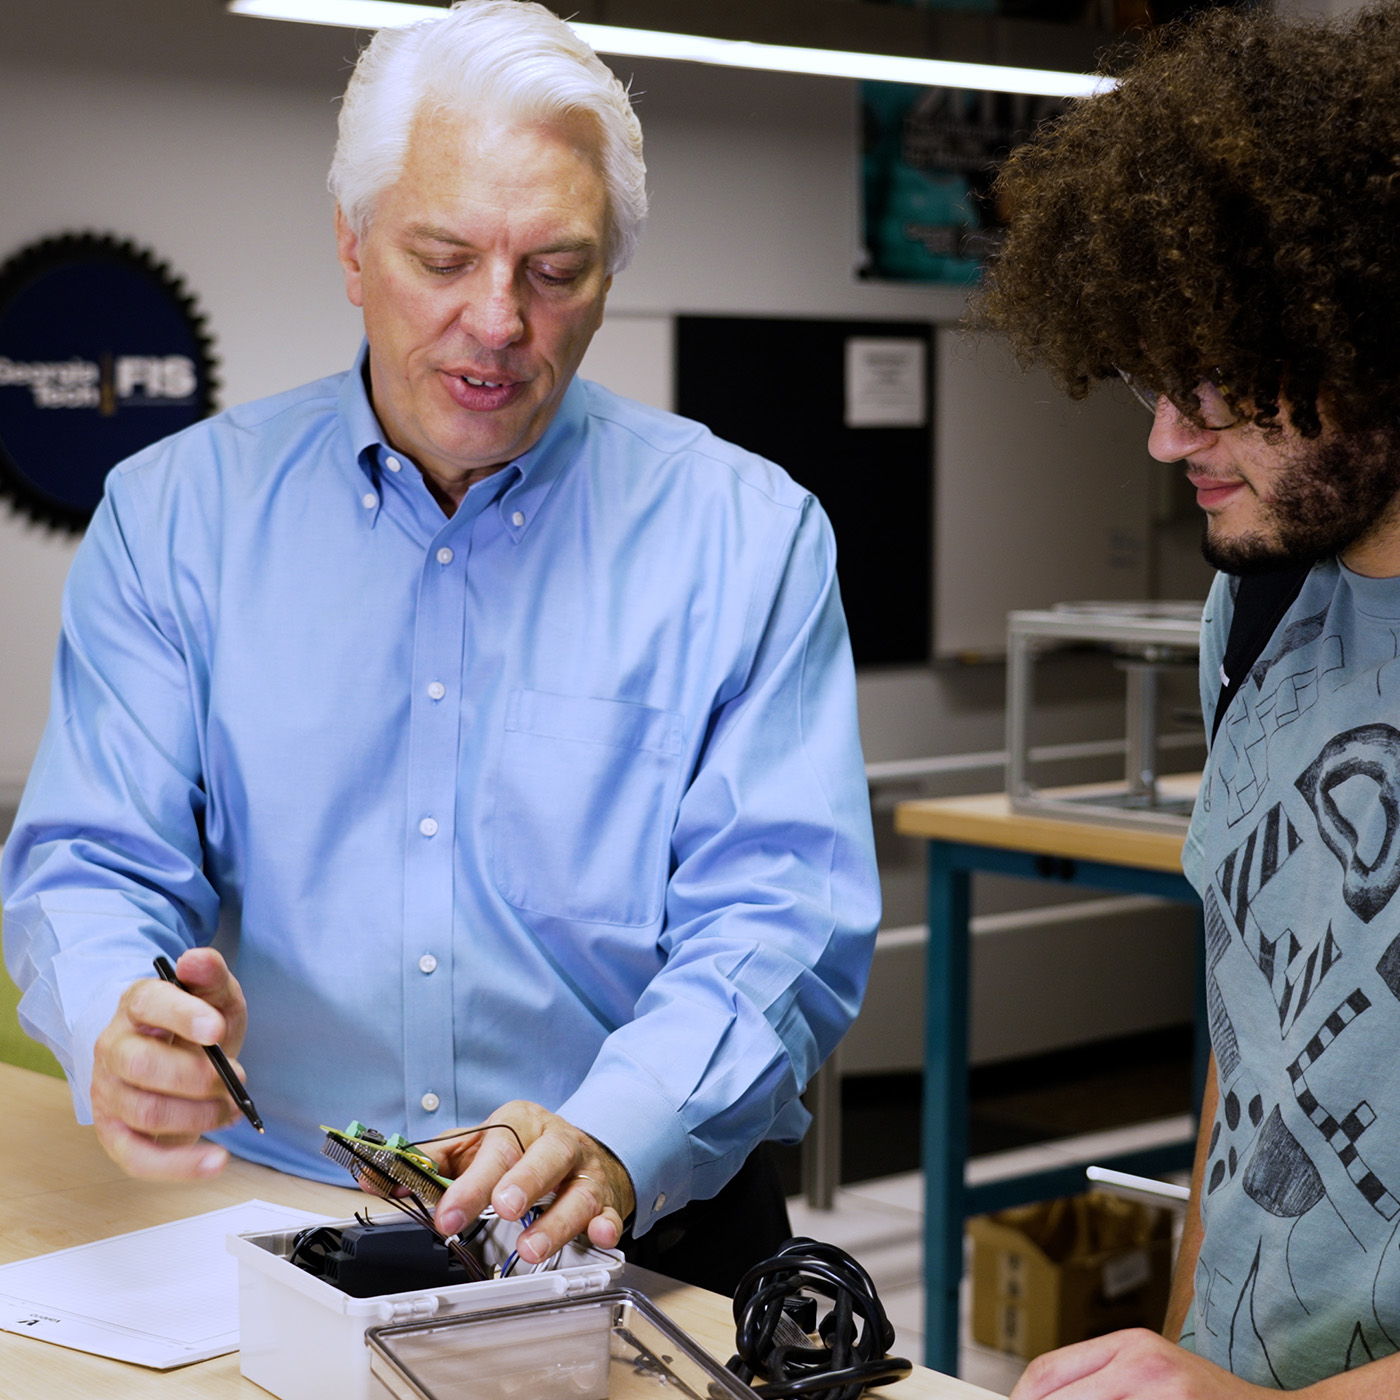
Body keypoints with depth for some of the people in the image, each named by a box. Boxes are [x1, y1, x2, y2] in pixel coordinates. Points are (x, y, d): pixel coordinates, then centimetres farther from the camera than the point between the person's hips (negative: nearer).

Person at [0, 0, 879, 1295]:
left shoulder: (749, 535, 3)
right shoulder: (178, 512, 7)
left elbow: (782, 914, -5)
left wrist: (613, 1141, -24)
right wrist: (122, 1022, -20)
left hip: (638, 1233, 0)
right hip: (255, 1223, 1)